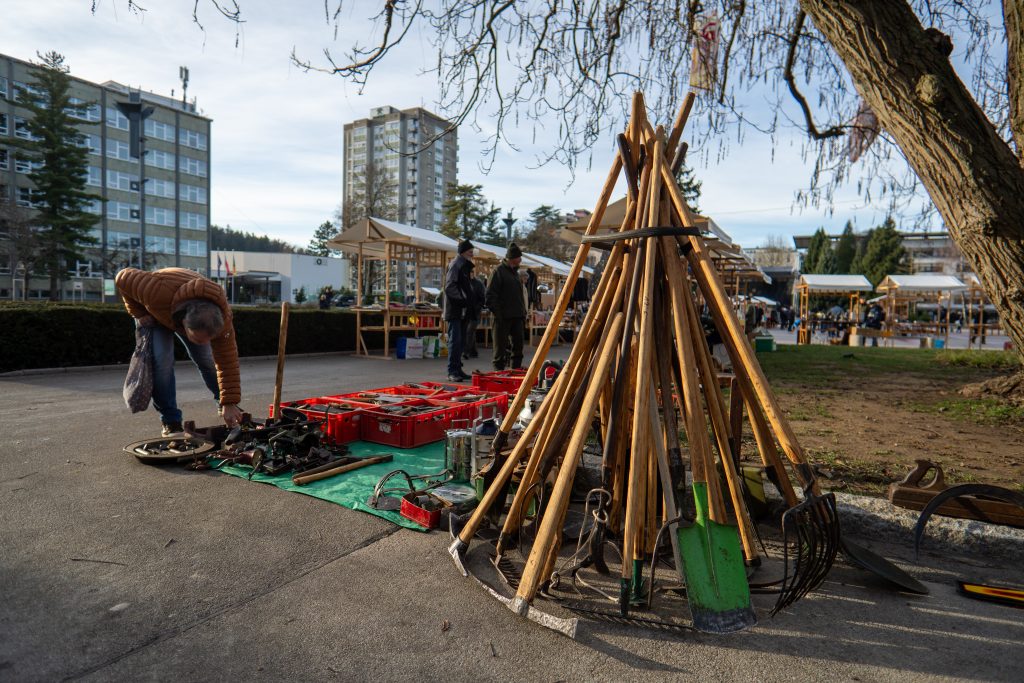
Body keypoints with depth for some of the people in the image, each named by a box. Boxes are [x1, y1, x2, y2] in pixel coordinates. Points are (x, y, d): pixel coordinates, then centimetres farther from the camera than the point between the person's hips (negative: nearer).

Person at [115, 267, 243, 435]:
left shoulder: (220, 317, -39)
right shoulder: (157, 292, -49)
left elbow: (227, 360, -32)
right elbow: (123, 277, -28)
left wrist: (229, 403, -32)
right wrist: (139, 313, -25)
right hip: (155, 314, -2)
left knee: (207, 359, -3)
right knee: (161, 361, -21)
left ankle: (222, 402, 24)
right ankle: (171, 421, -8)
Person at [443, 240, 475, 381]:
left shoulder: (466, 266, 19)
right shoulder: (455, 265, -10)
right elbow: (449, 287, -19)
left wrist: (471, 299, 14)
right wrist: (462, 300, -20)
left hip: (463, 311, 9)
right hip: (454, 310, -9)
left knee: (461, 341, 12)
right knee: (455, 339, -10)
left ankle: (457, 369, 19)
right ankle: (452, 371, -7)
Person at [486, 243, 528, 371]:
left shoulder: (515, 271, 18)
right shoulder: (499, 270, -7)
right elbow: (491, 295, -12)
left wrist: (523, 313, 16)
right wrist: (497, 312, -17)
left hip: (517, 317, 8)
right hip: (503, 317, -8)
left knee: (518, 345, 8)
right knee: (501, 347, -1)